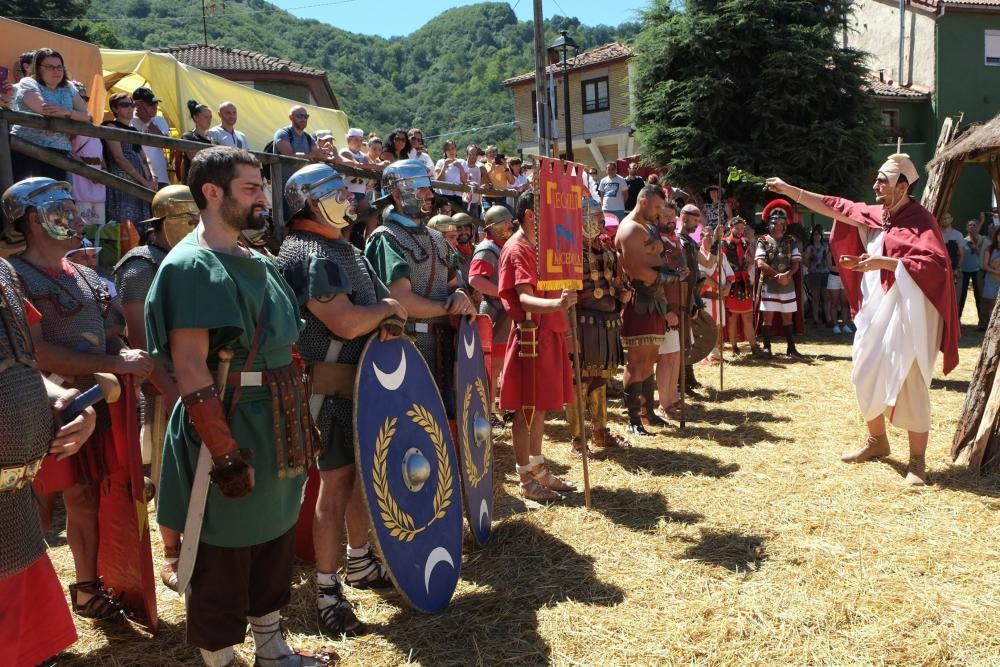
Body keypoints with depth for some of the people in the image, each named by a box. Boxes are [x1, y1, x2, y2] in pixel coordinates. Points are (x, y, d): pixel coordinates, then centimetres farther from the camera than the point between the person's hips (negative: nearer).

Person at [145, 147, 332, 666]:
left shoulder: (257, 262, 12)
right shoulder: (191, 265, -16)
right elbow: (189, 366, -22)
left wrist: (297, 418, 17)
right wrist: (224, 452, -24)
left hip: (274, 423, 9)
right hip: (229, 427, -9)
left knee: (275, 537, 20)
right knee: (223, 555, 6)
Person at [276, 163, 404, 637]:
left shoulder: (342, 248, 15)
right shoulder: (310, 255, -17)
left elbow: (373, 304, 22)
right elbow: (348, 323, -27)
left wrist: (386, 317, 1)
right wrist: (387, 309, -9)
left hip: (365, 381, 10)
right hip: (333, 388, -10)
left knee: (362, 475, 19)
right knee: (336, 486, -3)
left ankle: (359, 563, 36)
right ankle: (326, 591, 10)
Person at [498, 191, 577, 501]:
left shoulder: (536, 246, 18)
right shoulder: (517, 249, -13)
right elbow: (526, 299, -26)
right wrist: (557, 304, -43)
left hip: (548, 333, 10)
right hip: (531, 335, -10)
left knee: (541, 406, 14)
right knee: (527, 409, -2)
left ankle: (538, 469, 24)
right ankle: (526, 480, 6)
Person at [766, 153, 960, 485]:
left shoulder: (920, 220, -11)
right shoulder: (874, 215, 9)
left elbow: (936, 264, -22)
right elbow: (834, 207, 14)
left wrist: (885, 262, -25)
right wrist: (789, 190, 11)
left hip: (906, 315, -7)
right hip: (875, 311, 7)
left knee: (909, 384, -4)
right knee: (867, 376, 14)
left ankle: (917, 460, 6)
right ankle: (877, 441, 32)